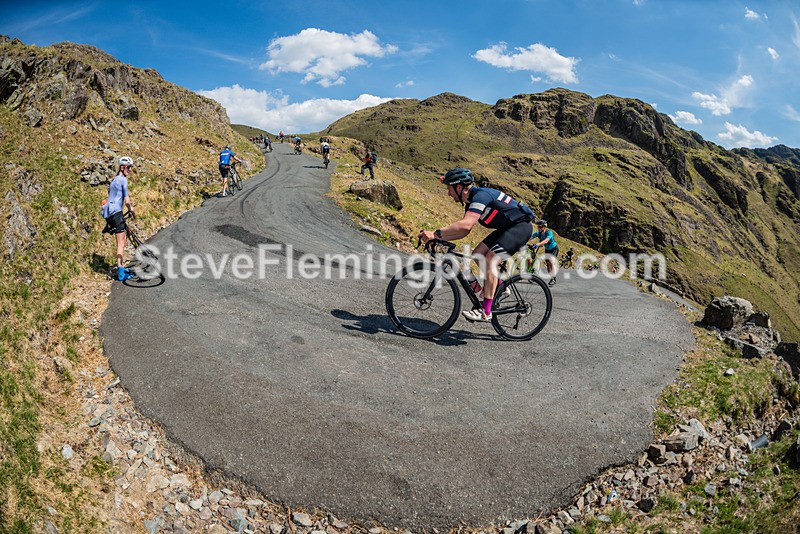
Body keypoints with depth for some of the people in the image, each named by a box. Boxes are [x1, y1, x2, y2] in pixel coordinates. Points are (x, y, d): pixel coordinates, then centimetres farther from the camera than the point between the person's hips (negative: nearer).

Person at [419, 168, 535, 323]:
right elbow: (464, 231, 7)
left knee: (490, 260, -20)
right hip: (507, 228, 10)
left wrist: (436, 233, -38)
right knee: (478, 254, 2)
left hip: (521, 226, -10)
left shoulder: (480, 195, -24)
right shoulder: (471, 201, 6)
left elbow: (465, 225, -38)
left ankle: (486, 312, -18)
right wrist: (438, 238, -3)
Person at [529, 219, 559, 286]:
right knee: (547, 263, 7)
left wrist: (537, 244, -64)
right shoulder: (538, 233, -18)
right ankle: (551, 279, 19)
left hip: (554, 248, -6)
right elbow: (530, 237, -28)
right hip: (547, 249, 6)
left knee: (551, 262, -21)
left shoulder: (549, 232, -33)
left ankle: (553, 279, -15)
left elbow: (546, 241, -50)